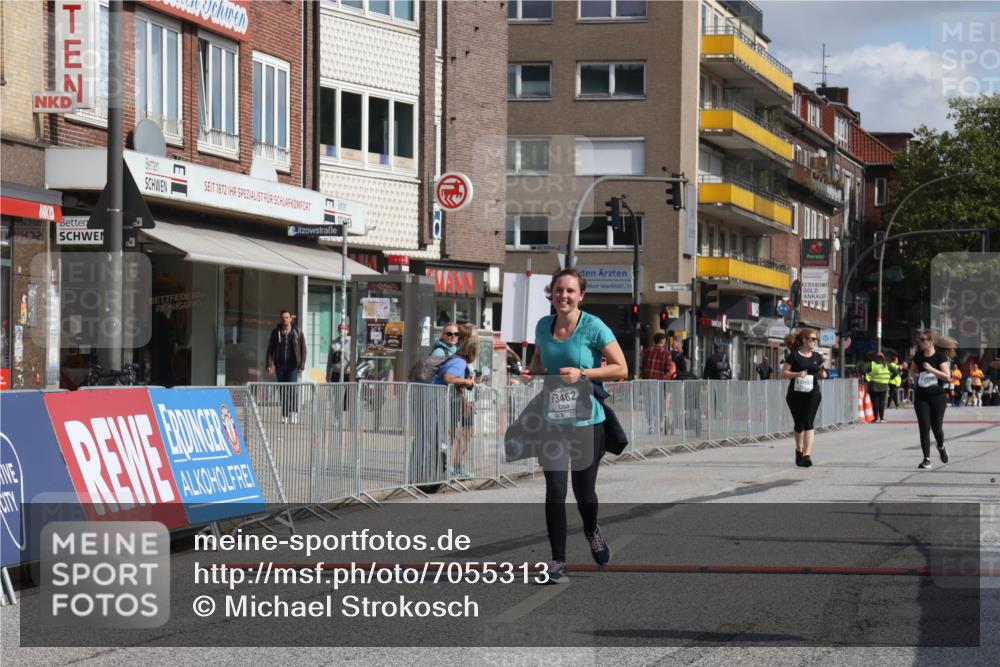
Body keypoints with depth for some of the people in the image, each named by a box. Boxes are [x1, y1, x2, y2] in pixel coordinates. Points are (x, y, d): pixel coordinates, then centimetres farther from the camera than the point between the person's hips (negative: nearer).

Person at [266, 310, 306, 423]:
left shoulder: (298, 333, 3)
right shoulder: (276, 333, 7)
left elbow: (303, 350, 3)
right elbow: (270, 349, 8)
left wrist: (302, 365, -5)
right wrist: (270, 364, -2)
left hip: (293, 365, -2)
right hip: (280, 365, 2)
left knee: (292, 387, -17)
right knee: (283, 390, 4)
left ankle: (294, 412, -9)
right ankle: (285, 415, 10)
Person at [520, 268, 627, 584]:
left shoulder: (593, 327, -11)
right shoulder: (543, 326, 3)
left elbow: (621, 368, -9)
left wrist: (582, 374, -20)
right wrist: (532, 372, -1)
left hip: (588, 421, -3)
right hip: (552, 420, 3)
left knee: (584, 490, 6)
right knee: (555, 490, -6)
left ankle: (592, 531, 41)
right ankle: (558, 561, 3)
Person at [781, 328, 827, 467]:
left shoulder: (817, 357, 9)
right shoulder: (793, 356, -3)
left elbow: (821, 375, 17)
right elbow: (784, 373, -5)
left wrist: (823, 374, -6)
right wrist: (797, 374, -22)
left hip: (812, 394, 1)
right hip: (795, 394, -1)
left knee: (808, 423, -12)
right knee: (799, 424, 10)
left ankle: (807, 454, -18)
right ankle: (799, 450, 34)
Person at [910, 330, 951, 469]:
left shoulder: (940, 356, -8)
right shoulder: (918, 356, 4)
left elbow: (947, 376, -14)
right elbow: (912, 372, 20)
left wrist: (931, 369, -22)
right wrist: (915, 376, -2)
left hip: (937, 396, -3)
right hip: (921, 396, 3)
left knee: (936, 427, 2)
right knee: (924, 427, -4)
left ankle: (941, 447, 36)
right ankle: (927, 459, -1)